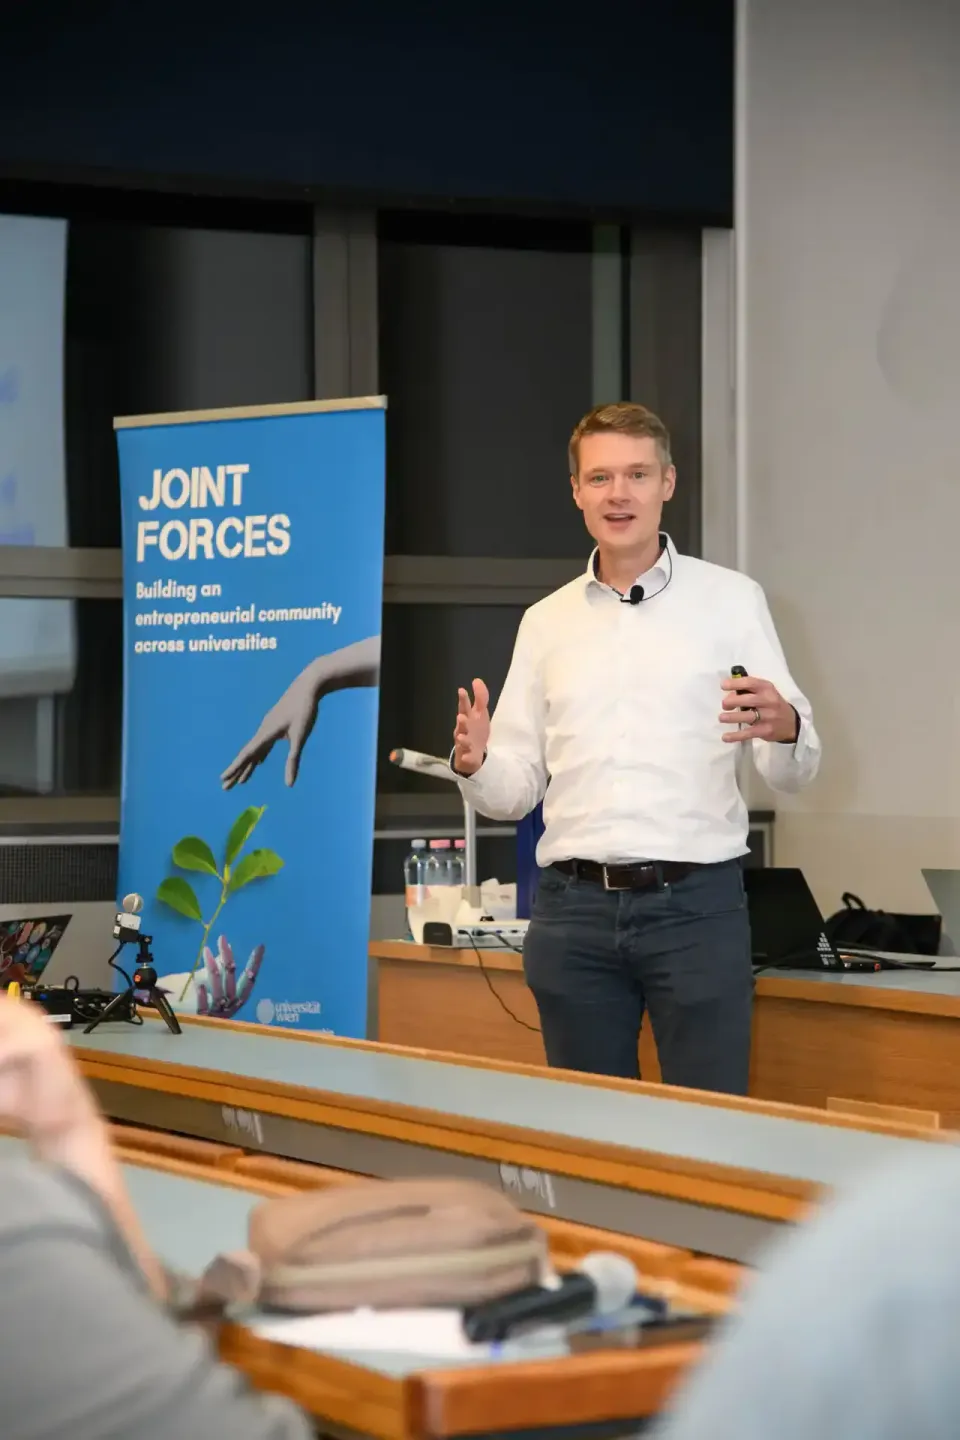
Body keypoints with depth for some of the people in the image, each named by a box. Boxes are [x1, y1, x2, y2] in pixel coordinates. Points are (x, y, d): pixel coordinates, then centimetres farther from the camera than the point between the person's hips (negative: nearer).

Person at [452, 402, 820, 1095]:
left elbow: (794, 771, 0)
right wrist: (476, 766, -11)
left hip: (696, 904, -3)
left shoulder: (731, 600, 4)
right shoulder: (547, 622, 13)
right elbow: (515, 792, 12)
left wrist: (783, 730, -23)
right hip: (574, 909, 3)